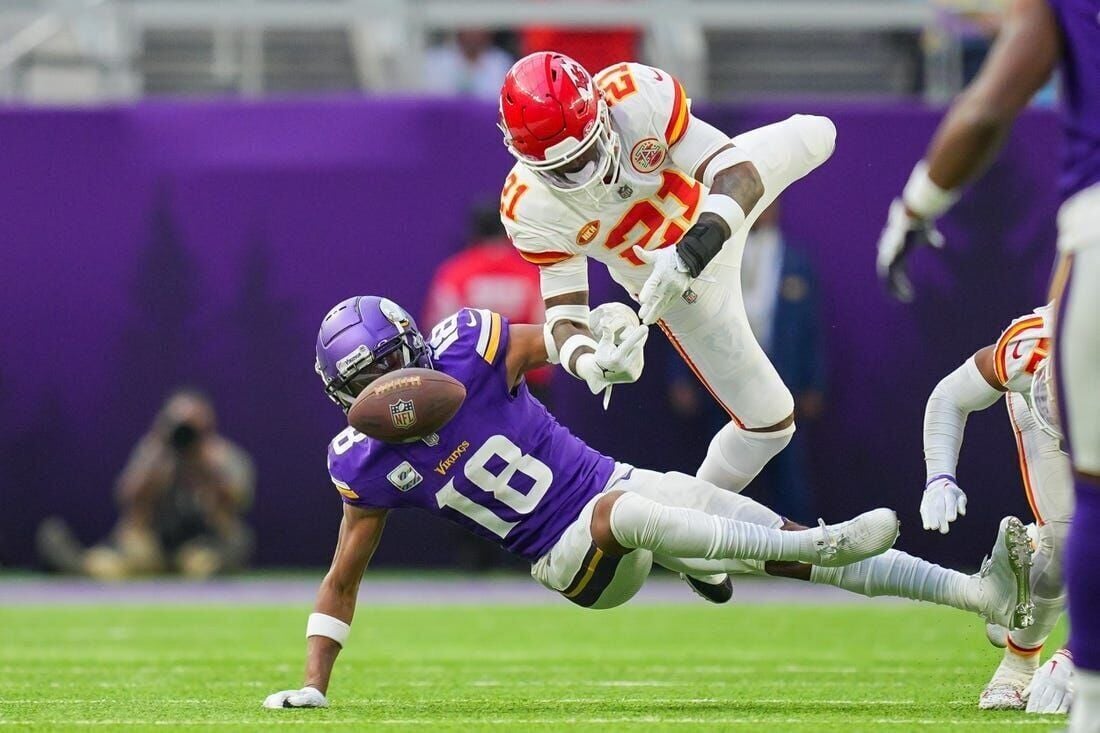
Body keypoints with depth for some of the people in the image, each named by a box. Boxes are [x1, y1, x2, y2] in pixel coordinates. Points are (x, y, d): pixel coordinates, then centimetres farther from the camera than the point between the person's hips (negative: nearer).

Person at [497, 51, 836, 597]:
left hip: (720, 207, 1)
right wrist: (584, 359, -50)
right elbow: (563, 307, -27)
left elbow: (737, 176, -40)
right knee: (769, 420, 1)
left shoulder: (638, 96, -41)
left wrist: (694, 249, -58)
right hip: (667, 280, -1)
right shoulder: (531, 208, -35)